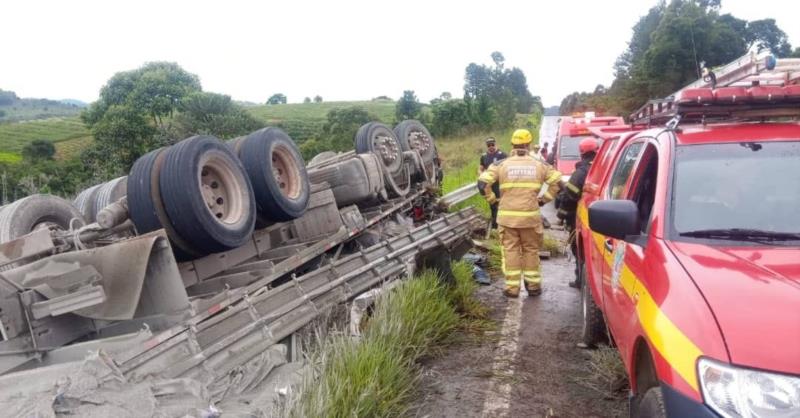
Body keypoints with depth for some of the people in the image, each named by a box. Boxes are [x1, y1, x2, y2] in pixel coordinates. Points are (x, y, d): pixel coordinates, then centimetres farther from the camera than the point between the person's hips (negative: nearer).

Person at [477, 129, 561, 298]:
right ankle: (533, 285, 21)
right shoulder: (539, 165, 5)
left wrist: (492, 199, 5)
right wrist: (545, 198, 10)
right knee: (531, 250, 14)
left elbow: (482, 183, -8)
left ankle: (512, 287, 9)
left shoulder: (501, 165, 0)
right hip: (531, 216, 1)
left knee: (510, 251, 7)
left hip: (507, 216, -1)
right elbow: (557, 181, 3)